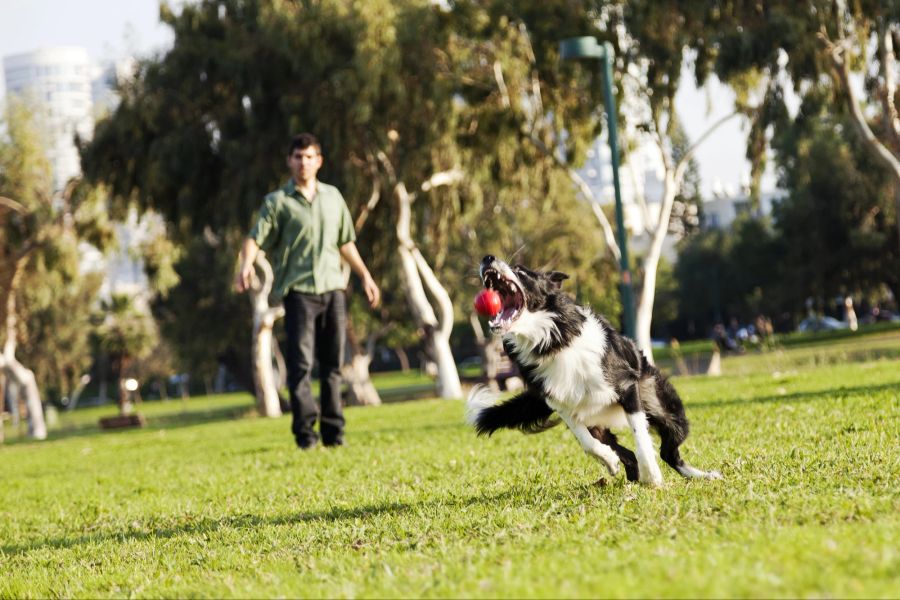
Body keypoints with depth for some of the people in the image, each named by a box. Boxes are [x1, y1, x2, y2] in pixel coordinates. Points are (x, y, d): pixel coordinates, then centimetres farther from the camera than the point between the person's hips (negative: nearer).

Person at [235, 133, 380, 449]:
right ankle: (305, 430, -11)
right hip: (298, 290, -4)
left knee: (332, 364, 6)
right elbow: (256, 237, -11)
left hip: (333, 289, 4)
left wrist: (365, 275, 26)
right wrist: (246, 265, -29)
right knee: (301, 362, -12)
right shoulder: (278, 202, 1)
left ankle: (333, 431, 11)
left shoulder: (333, 197, 16)